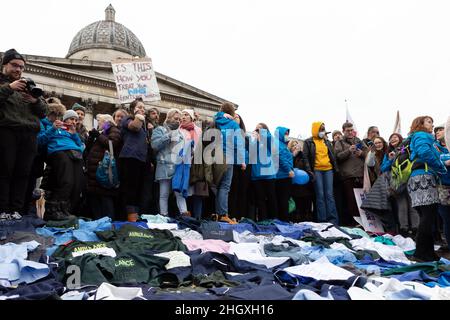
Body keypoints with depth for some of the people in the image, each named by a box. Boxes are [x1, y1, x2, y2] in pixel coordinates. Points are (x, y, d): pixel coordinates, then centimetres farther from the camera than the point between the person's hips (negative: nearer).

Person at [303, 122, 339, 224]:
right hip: (317, 171, -4)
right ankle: (322, 220, 1)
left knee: (329, 195, 1)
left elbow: (332, 155, 21)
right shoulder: (308, 142, 3)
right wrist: (309, 171, -12)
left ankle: (333, 220, 2)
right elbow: (305, 157, -3)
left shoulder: (327, 141, 18)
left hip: (328, 170, 4)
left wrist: (336, 168, 13)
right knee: (320, 195, -3)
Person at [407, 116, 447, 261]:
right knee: (429, 216, -12)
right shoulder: (422, 136, 0)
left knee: (426, 217, 9)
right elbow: (424, 152, -19)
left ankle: (427, 252, 10)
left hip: (416, 180, 10)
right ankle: (421, 252, -12)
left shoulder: (415, 138, 30)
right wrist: (442, 168, -9)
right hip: (423, 177, -10)